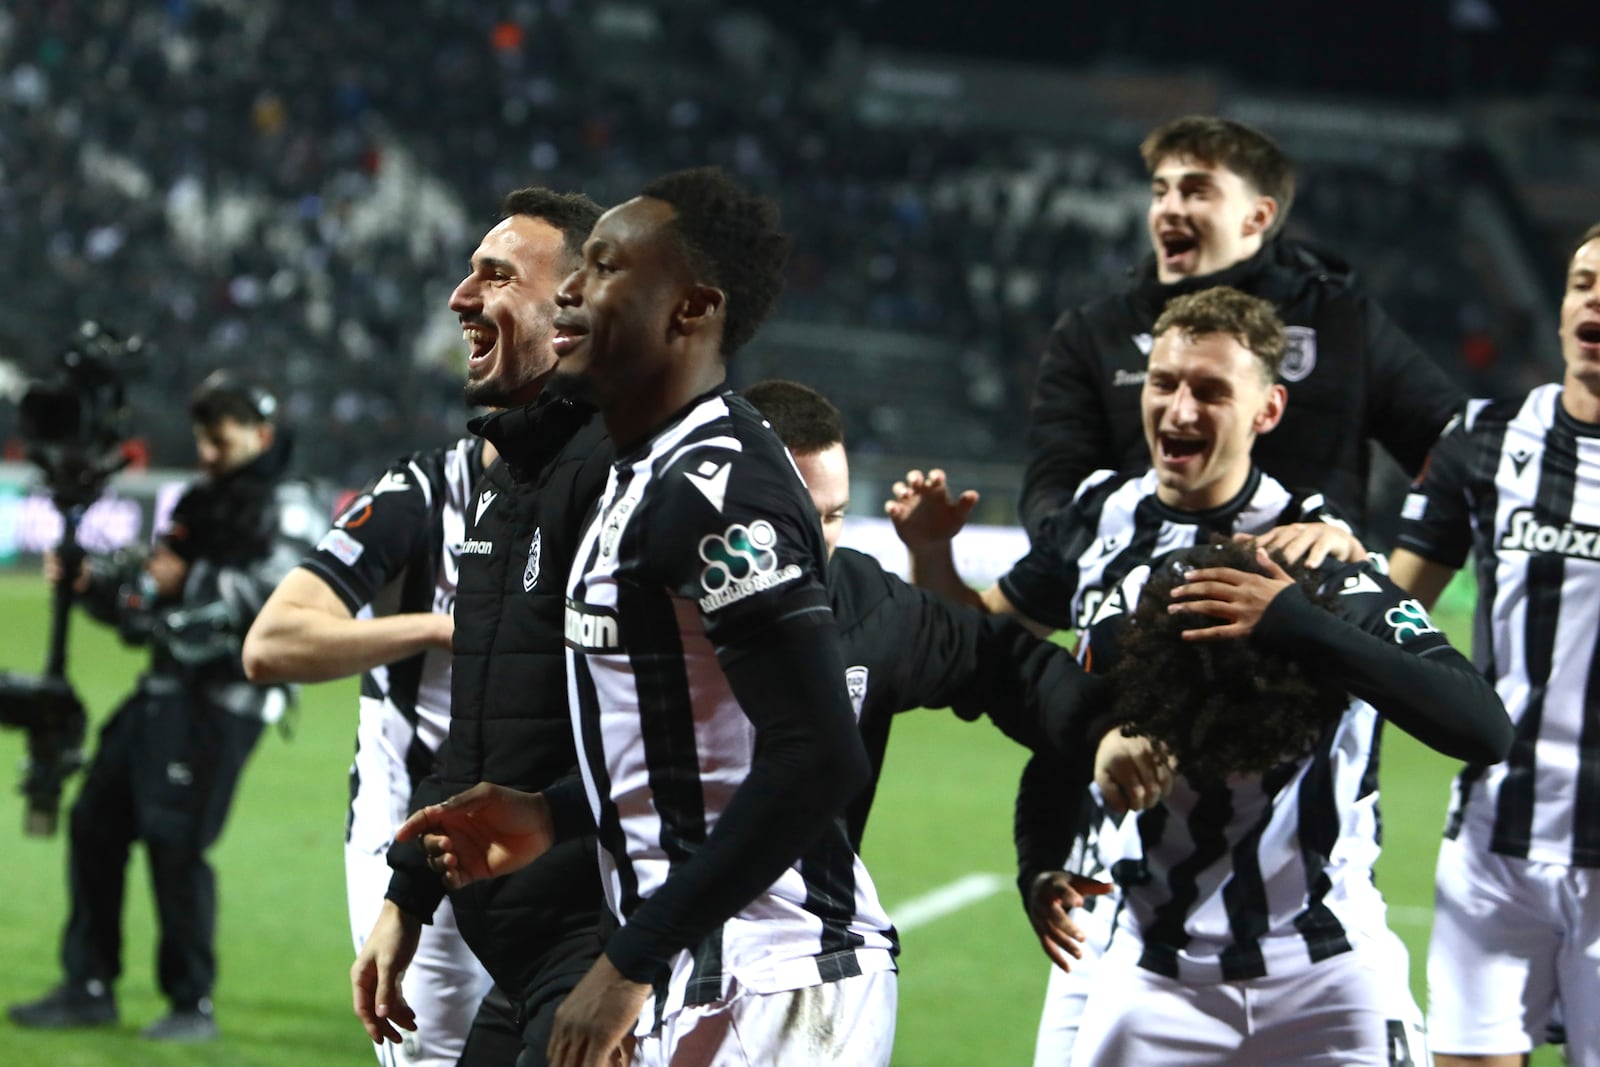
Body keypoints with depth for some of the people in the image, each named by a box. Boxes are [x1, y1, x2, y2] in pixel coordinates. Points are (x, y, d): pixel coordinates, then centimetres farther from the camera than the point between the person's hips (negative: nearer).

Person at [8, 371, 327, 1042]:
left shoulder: (287, 508, -3)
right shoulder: (200, 503, 22)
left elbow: (281, 589, -21)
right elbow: (146, 601, 24)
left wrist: (189, 584, -18)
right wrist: (92, 581, 6)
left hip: (223, 697, -8)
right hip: (166, 684, 8)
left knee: (176, 838, -13)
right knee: (96, 820, 5)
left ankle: (193, 1004, -5)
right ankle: (89, 987, 13)